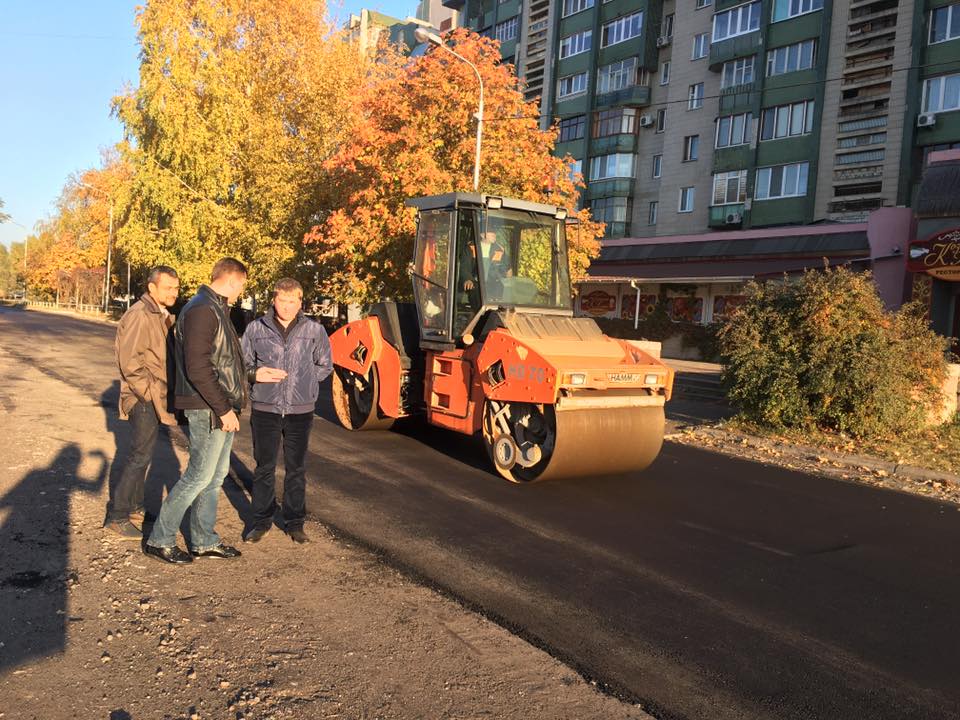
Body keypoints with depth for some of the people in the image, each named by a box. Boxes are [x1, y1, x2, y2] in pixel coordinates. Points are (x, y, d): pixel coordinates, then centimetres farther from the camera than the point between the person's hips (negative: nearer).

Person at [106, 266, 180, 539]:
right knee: (141, 455, -7)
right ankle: (116, 515, 2)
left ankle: (135, 505, 30)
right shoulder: (139, 316, -17)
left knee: (144, 453, 17)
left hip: (157, 396, 10)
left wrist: (163, 393, 13)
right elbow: (129, 360, -22)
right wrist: (149, 394, -19)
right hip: (144, 397, -10)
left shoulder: (164, 316, 13)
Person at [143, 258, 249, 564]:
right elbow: (197, 368, -23)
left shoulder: (217, 309, 16)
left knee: (216, 475, 14)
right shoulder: (202, 310, -16)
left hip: (221, 407, 10)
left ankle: (204, 541, 25)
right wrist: (223, 409, -22)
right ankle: (159, 539, 12)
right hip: (208, 410, -10)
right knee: (200, 476, -2)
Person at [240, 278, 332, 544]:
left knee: (297, 469, 10)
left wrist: (302, 381, -2)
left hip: (300, 411, 0)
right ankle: (261, 520, 23)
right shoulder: (256, 329, 1)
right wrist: (255, 374, -13)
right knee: (264, 467, 9)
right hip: (265, 410, 0)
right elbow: (242, 363, 8)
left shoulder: (315, 330, 2)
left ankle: (294, 522, 23)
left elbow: (325, 365, 12)